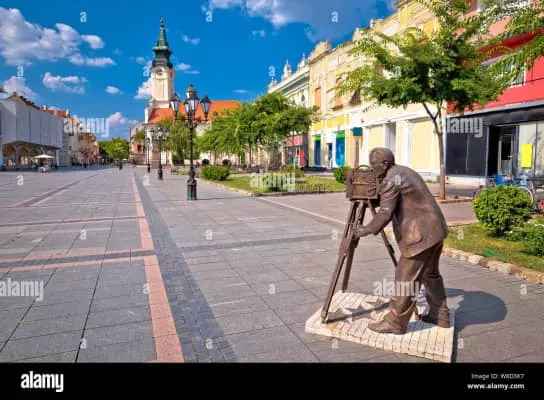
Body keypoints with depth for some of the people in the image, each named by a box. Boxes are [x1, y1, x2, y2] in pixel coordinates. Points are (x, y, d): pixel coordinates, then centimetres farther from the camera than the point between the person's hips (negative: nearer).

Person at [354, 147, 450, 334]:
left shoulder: (391, 179, -15)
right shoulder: (406, 171, 16)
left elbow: (385, 213, -22)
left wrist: (367, 229, -9)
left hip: (421, 235, -11)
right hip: (435, 229, 11)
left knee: (406, 279, -2)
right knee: (430, 273, 22)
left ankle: (395, 322, 7)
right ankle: (441, 316, 33)